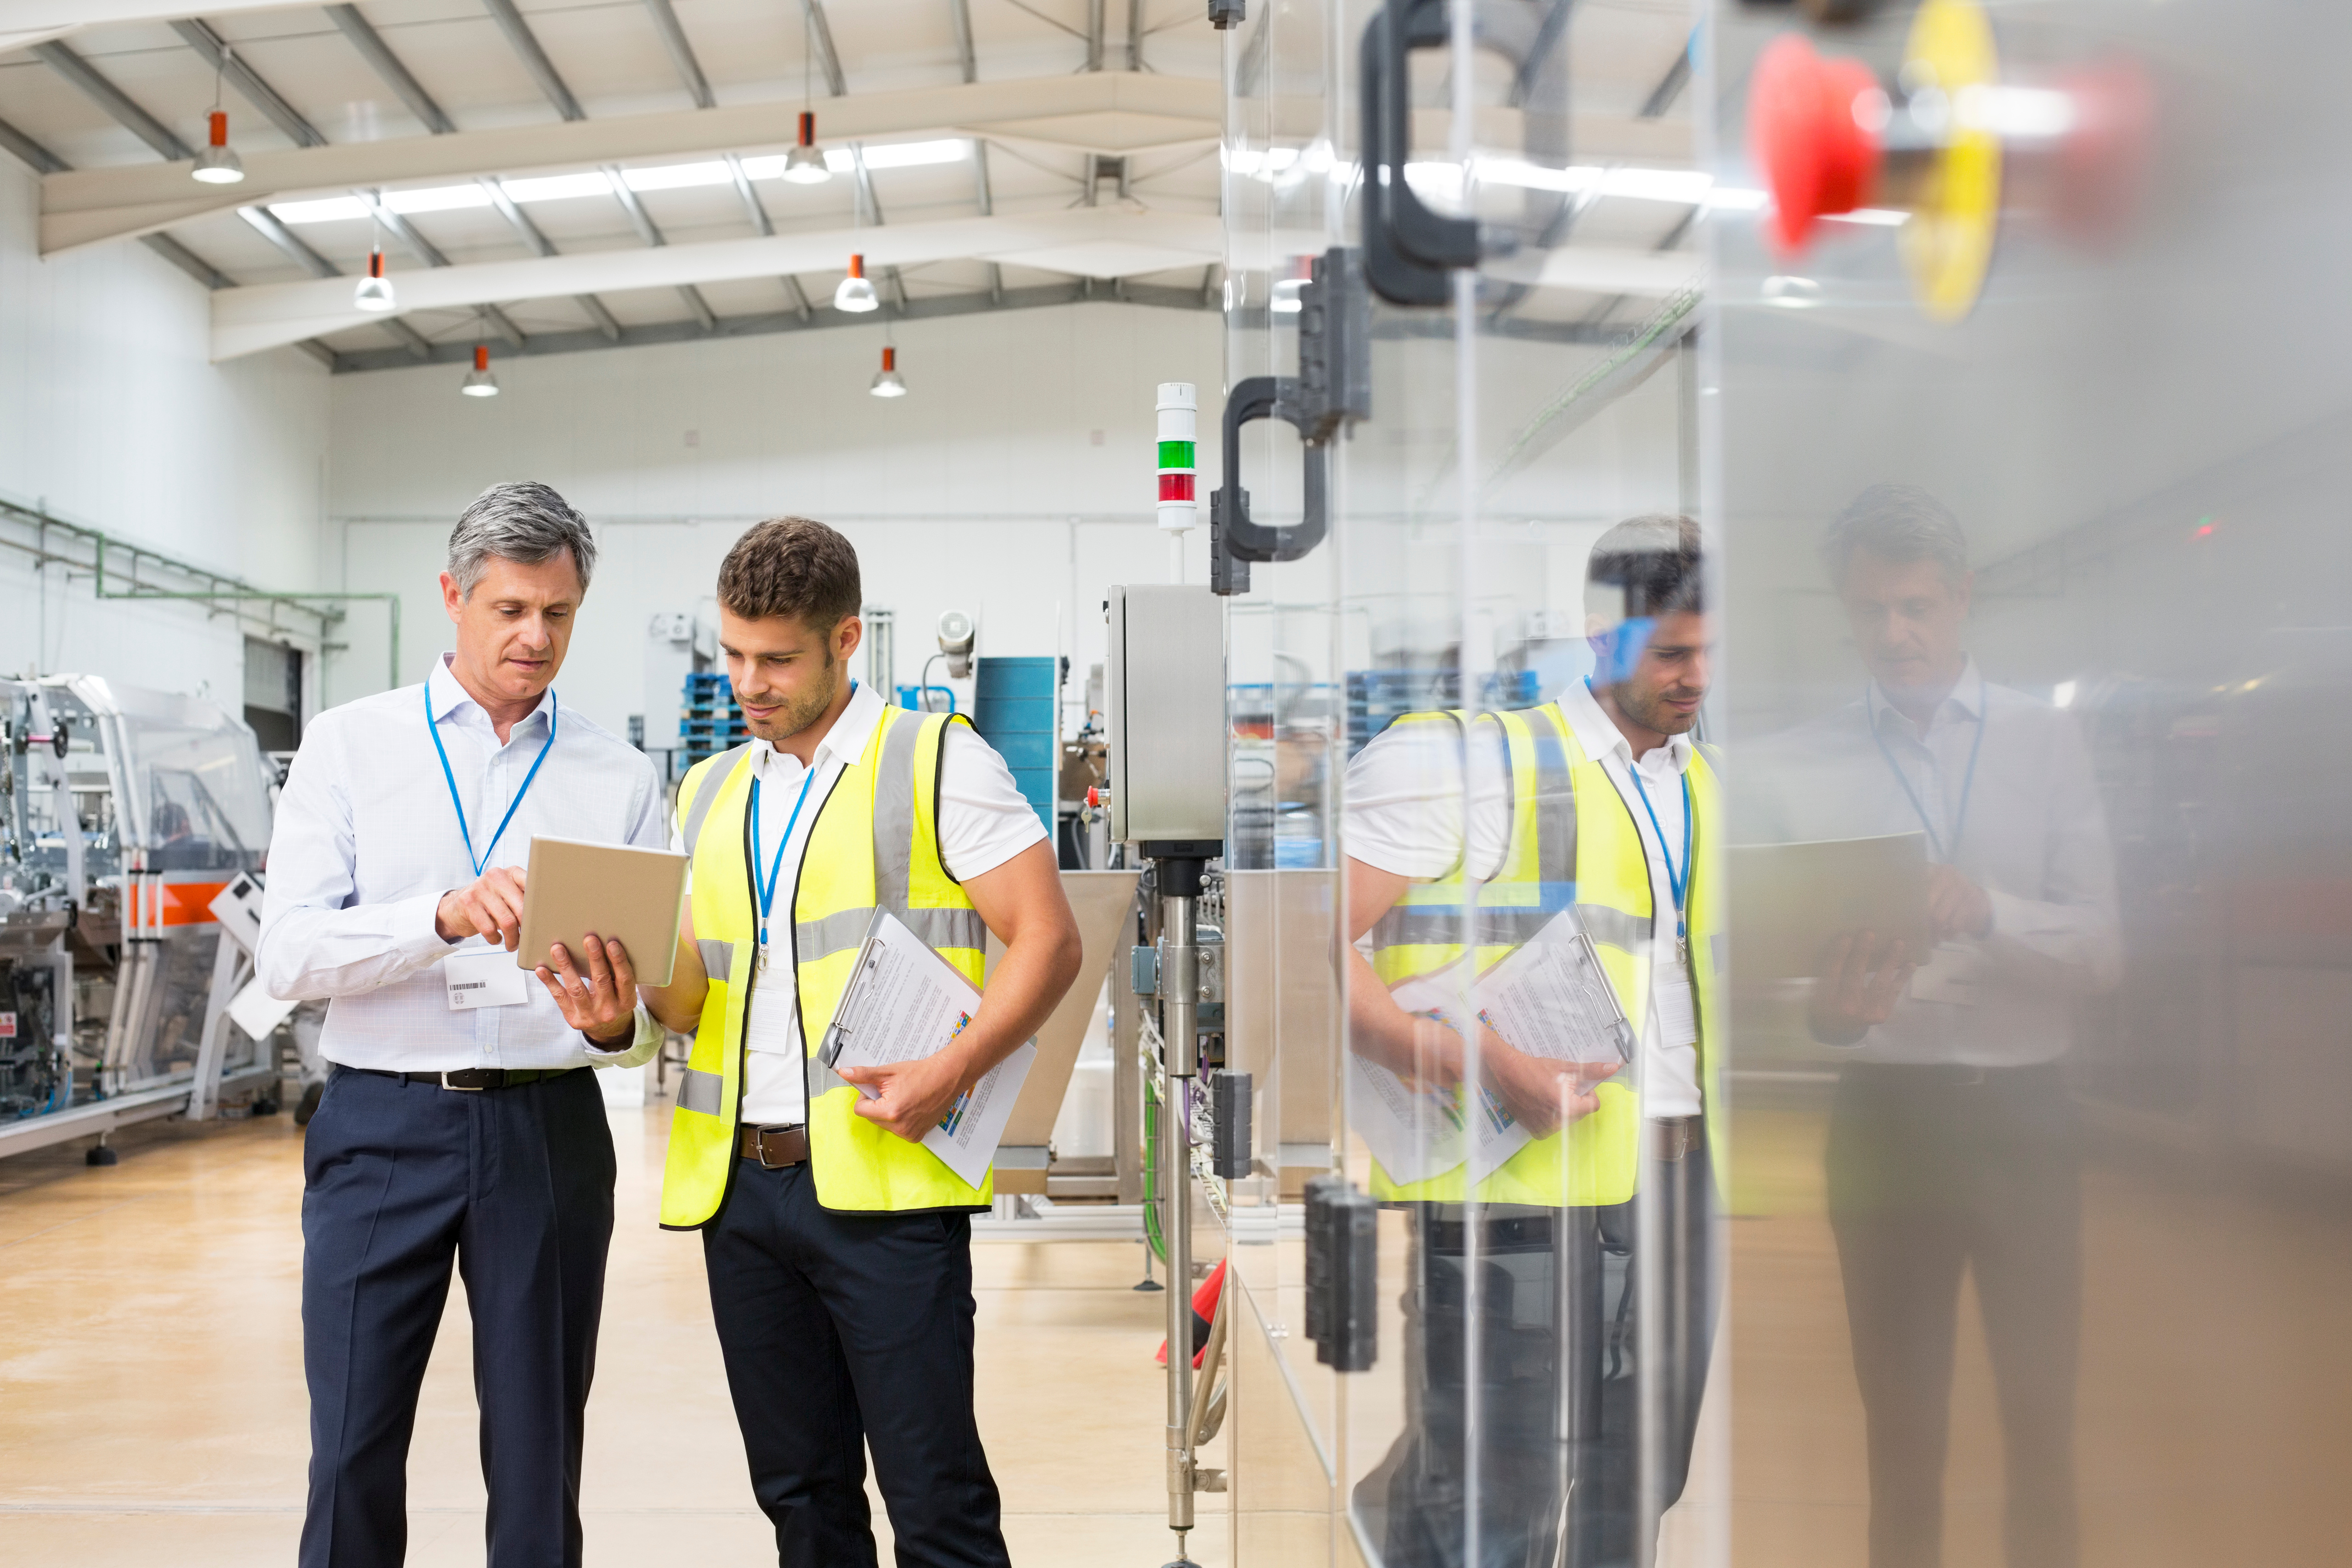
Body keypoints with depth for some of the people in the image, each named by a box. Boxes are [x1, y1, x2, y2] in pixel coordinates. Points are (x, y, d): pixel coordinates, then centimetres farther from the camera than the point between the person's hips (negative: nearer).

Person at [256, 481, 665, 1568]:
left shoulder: (621, 783, 7)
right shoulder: (351, 747, 4)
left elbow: (657, 1009, 5)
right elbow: (287, 954, -7)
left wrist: (616, 1025, -19)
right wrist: (445, 916, -22)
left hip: (548, 1132, 1)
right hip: (382, 1124, -1)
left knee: (539, 1466, 8)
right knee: (354, 1452, 3)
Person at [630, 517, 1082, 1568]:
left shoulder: (934, 760, 0)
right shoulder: (708, 794, 17)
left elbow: (1048, 941, -6)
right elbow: (692, 998, 19)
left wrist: (952, 1073, -19)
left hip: (882, 1179, -6)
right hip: (735, 1180, 6)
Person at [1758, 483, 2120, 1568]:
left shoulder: (2046, 741, 3)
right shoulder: (1793, 767, 0)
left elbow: (2103, 952, -5)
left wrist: (1987, 910, -24)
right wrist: (1828, 1011, -28)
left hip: (2026, 1113, 1)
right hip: (1886, 1114, 0)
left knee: (2042, 1428, 9)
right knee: (1902, 1435, 11)